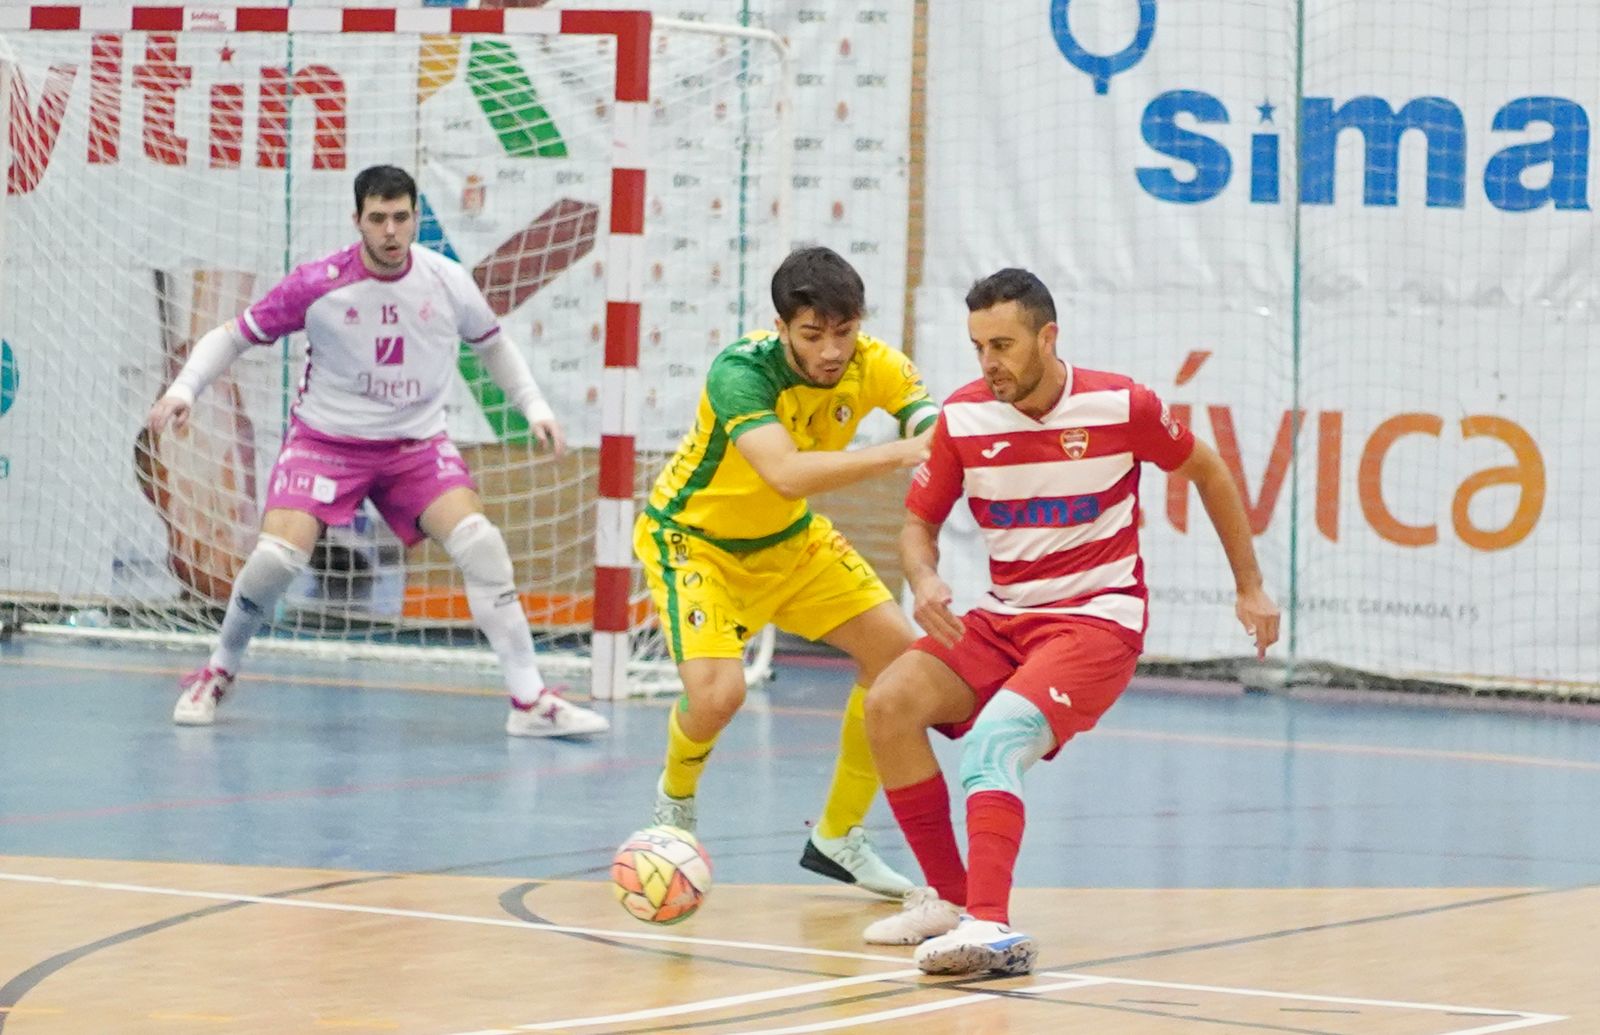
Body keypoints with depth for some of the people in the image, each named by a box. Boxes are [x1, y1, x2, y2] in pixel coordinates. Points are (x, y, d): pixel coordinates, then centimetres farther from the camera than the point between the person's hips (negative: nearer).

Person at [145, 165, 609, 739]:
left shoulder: (448, 282, -6)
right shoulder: (317, 284, -14)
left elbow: (492, 343, 14)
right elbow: (233, 335, -4)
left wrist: (534, 406, 4)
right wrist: (184, 389, -18)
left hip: (417, 444, 2)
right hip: (326, 438, -2)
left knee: (480, 545, -17)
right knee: (277, 556, -20)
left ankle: (530, 701, -10)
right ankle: (218, 672, 9)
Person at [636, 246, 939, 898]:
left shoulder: (873, 367, -18)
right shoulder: (741, 370, -34)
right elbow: (788, 474, -48)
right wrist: (898, 453, -58)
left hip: (787, 539, 6)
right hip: (692, 538, -6)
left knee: (897, 653, -2)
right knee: (717, 692, -26)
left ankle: (837, 836, 15)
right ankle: (675, 798, 11)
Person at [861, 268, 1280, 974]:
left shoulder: (1120, 406, -10)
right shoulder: (963, 418, -3)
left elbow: (1209, 473, 7)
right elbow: (919, 523, 7)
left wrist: (1251, 589, 12)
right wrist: (924, 581, -17)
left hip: (1098, 619, -5)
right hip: (1002, 619, 5)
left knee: (992, 739, -30)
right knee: (891, 703, -16)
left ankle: (990, 928, -43)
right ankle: (949, 898, -1)